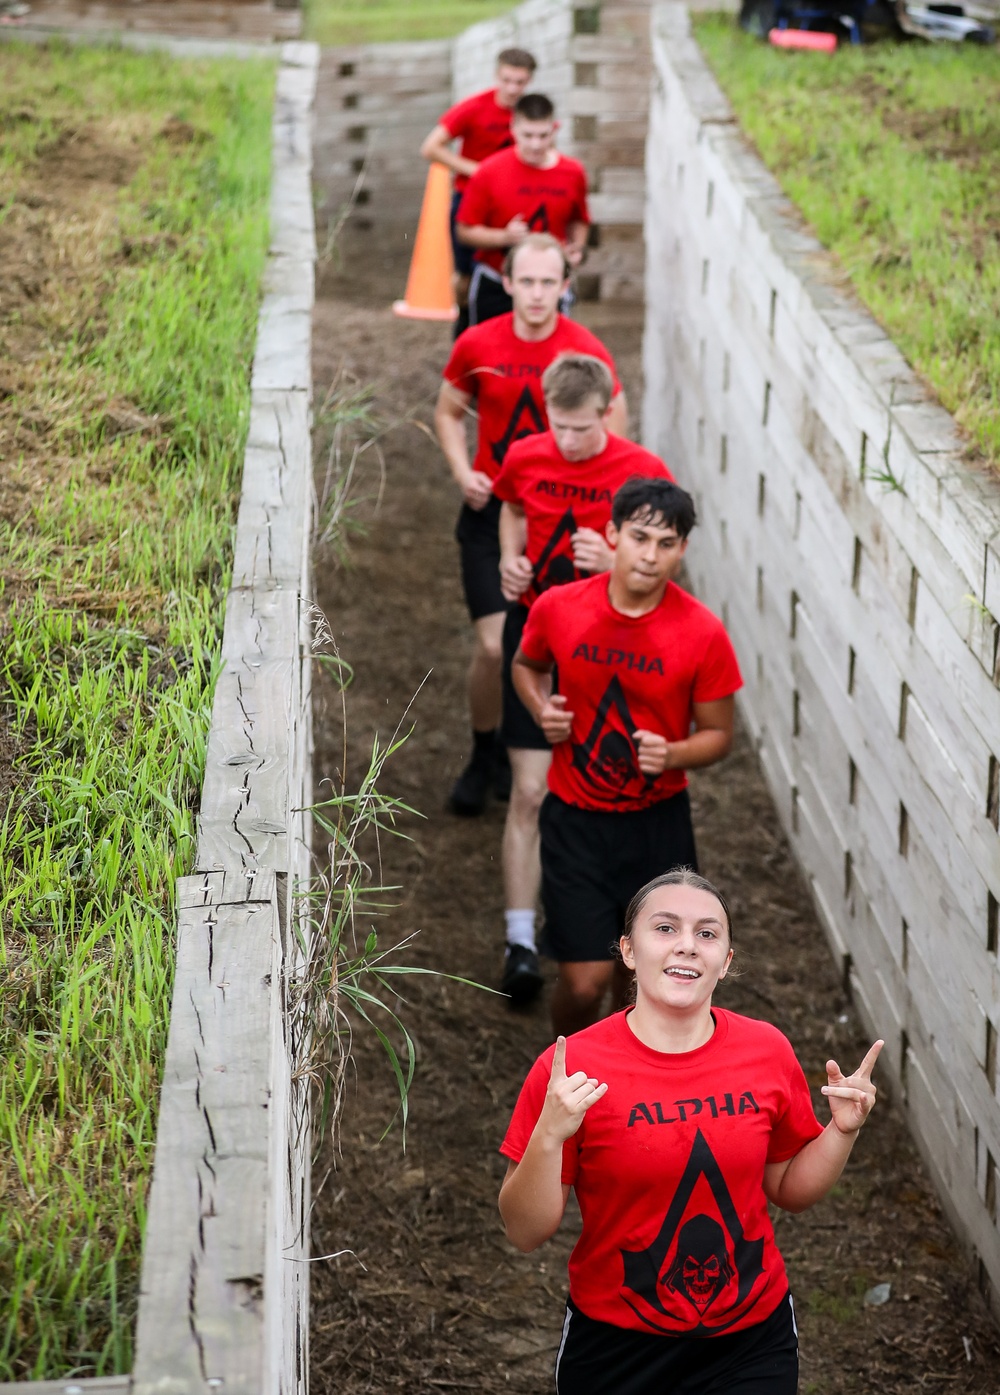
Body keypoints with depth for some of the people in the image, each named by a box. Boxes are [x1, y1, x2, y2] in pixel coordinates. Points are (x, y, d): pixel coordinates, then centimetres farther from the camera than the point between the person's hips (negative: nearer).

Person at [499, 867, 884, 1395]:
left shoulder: (767, 1051, -6)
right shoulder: (571, 1066, -16)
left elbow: (789, 1189, 8)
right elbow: (526, 1232, -14)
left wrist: (841, 1131, -8)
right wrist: (549, 1136, -29)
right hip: (615, 1348, -2)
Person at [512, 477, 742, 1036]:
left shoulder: (703, 633, -15)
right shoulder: (558, 608, -11)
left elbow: (718, 734, -4)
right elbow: (526, 664, 12)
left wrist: (672, 754, -25)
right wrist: (541, 707, -10)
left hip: (659, 822, 1)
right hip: (575, 820, -1)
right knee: (586, 979, -6)